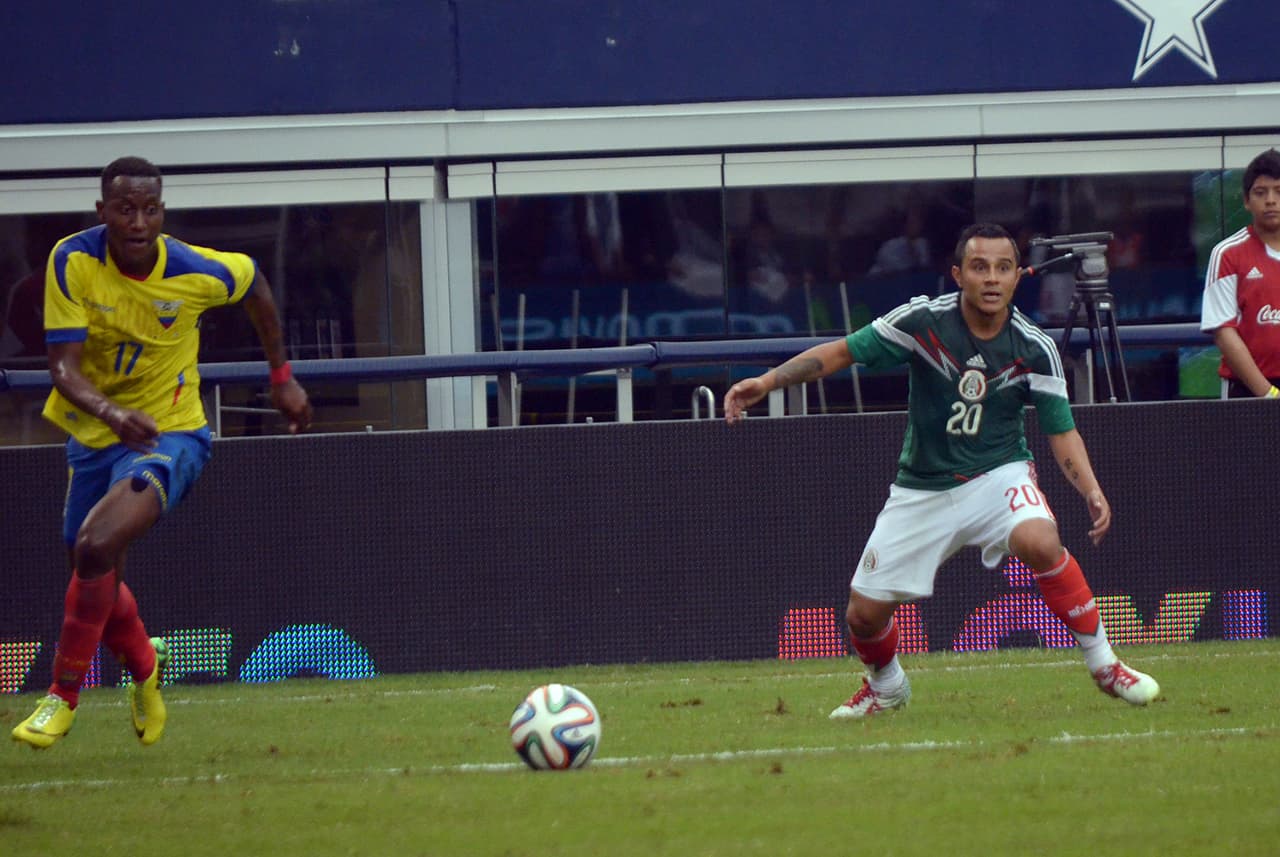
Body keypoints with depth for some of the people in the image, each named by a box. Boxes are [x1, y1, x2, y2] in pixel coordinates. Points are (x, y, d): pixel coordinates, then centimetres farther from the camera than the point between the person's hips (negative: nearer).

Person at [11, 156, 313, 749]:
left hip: (169, 434, -4)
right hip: (93, 433, 4)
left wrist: (282, 377, 11)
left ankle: (62, 697, -11)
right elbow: (63, 367, -22)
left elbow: (254, 283, 5)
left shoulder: (198, 272, -20)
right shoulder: (72, 262, -18)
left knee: (95, 548, -26)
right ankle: (144, 667, 49)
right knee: (99, 585, 16)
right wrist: (112, 413, -42)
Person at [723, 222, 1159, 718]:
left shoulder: (1035, 350, -11)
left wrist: (1091, 491, -21)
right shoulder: (923, 321, -15)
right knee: (865, 614, 1)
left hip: (998, 473, -1)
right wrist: (767, 382, -19)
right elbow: (841, 352, -8)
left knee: (1040, 541, -34)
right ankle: (886, 688, 37)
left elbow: (1060, 430, -5)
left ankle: (1104, 664, -18)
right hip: (922, 489, 1)